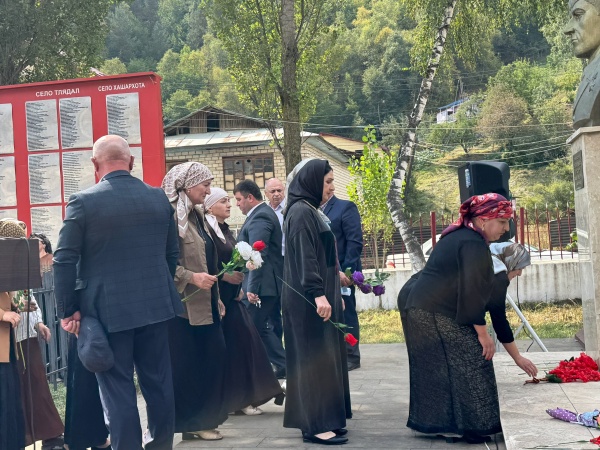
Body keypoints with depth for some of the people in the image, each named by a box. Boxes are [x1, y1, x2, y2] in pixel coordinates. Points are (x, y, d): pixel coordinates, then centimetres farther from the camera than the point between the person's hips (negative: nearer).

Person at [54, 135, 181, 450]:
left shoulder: (83, 201, -9)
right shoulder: (160, 198, 5)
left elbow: (64, 260, -11)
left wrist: (68, 310, -3)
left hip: (107, 310, -4)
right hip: (155, 306, 4)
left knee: (118, 390, 2)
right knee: (158, 383, 14)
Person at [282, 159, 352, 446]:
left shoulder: (311, 211, 17)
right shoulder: (301, 212, -14)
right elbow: (305, 257, -22)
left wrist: (327, 292, 25)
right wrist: (318, 294, -27)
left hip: (320, 295, 10)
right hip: (309, 300, -10)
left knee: (324, 357, 12)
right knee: (315, 358, -7)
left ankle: (324, 419, 18)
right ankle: (315, 425, -3)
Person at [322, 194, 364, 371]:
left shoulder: (345, 207, -4)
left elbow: (355, 242, -11)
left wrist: (345, 270, -17)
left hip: (341, 273, -5)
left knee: (345, 315, 2)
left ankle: (351, 356, 10)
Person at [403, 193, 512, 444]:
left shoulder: (458, 235, 15)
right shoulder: (474, 244, -17)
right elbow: (472, 294, -21)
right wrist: (482, 334, -15)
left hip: (422, 311, 10)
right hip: (439, 317, -10)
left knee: (438, 370, 13)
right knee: (466, 368, -5)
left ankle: (437, 423, 18)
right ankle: (471, 426, -1)